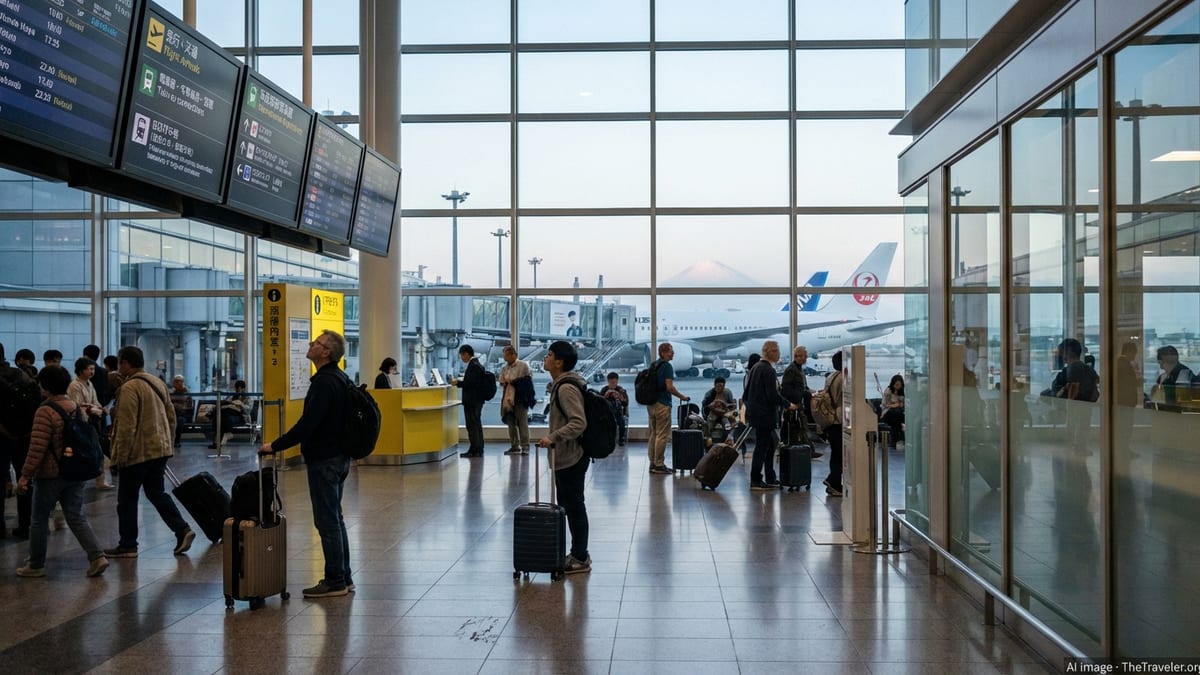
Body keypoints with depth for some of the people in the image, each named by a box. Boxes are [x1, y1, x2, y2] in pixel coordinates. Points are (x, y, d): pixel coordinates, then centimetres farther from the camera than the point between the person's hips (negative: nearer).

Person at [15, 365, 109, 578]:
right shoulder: (78, 407, 5)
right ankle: (97, 557, -4)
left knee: (39, 520, 10)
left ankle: (36, 565, 20)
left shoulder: (45, 412, -17)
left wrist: (25, 475, -13)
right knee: (76, 517, 9)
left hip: (50, 474, -6)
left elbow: (37, 449, -19)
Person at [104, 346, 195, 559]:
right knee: (156, 493, 16)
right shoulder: (158, 383, 11)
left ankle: (127, 545, 14)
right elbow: (171, 417, 17)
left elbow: (126, 427, -20)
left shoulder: (130, 388, -16)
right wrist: (167, 444, 22)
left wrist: (120, 457, -14)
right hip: (160, 450, 8)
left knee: (127, 499, 5)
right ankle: (182, 530, 4)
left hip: (137, 453, -8)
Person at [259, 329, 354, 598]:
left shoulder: (324, 382, -19)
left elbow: (307, 424, -24)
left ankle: (335, 581, 4)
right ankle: (343, 578, 21)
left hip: (324, 460, -10)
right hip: (338, 457, 10)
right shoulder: (339, 378, 13)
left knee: (327, 522, -3)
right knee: (335, 519, 15)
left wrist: (276, 445, -16)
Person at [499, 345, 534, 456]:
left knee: (522, 422, -5)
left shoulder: (523, 365, -3)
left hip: (520, 398, -6)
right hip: (508, 399, 6)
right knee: (511, 423, 8)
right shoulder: (505, 368, 14)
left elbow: (527, 380, -7)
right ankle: (514, 446, 16)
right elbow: (501, 381, 16)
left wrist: (513, 381, -6)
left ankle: (525, 446, -3)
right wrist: (507, 381, -5)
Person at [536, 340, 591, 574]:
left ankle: (580, 559, 8)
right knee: (568, 506, 17)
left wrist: (553, 437, -31)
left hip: (570, 458, -11)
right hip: (565, 457, 11)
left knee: (574, 507, -2)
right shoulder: (562, 384, 13)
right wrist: (554, 439, 22)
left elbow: (579, 422, -28)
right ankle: (578, 554, 27)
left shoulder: (566, 388, -19)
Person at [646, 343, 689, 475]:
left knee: (653, 434, 12)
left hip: (651, 403, 9)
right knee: (662, 435, -4)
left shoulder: (653, 366, 13)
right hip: (662, 405, -9)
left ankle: (653, 463, 15)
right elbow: (669, 387, -20)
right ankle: (659, 465, -3)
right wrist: (682, 397, -7)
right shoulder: (667, 366, -13)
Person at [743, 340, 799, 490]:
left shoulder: (756, 367, 11)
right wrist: (789, 405, -9)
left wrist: (749, 408, 23)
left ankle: (770, 478, 21)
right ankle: (755, 481, 4)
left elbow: (747, 392, 17)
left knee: (771, 444, 16)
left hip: (756, 413, 9)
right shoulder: (768, 370, -17)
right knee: (762, 447, -2)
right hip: (764, 415, -9)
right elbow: (773, 395, -21)